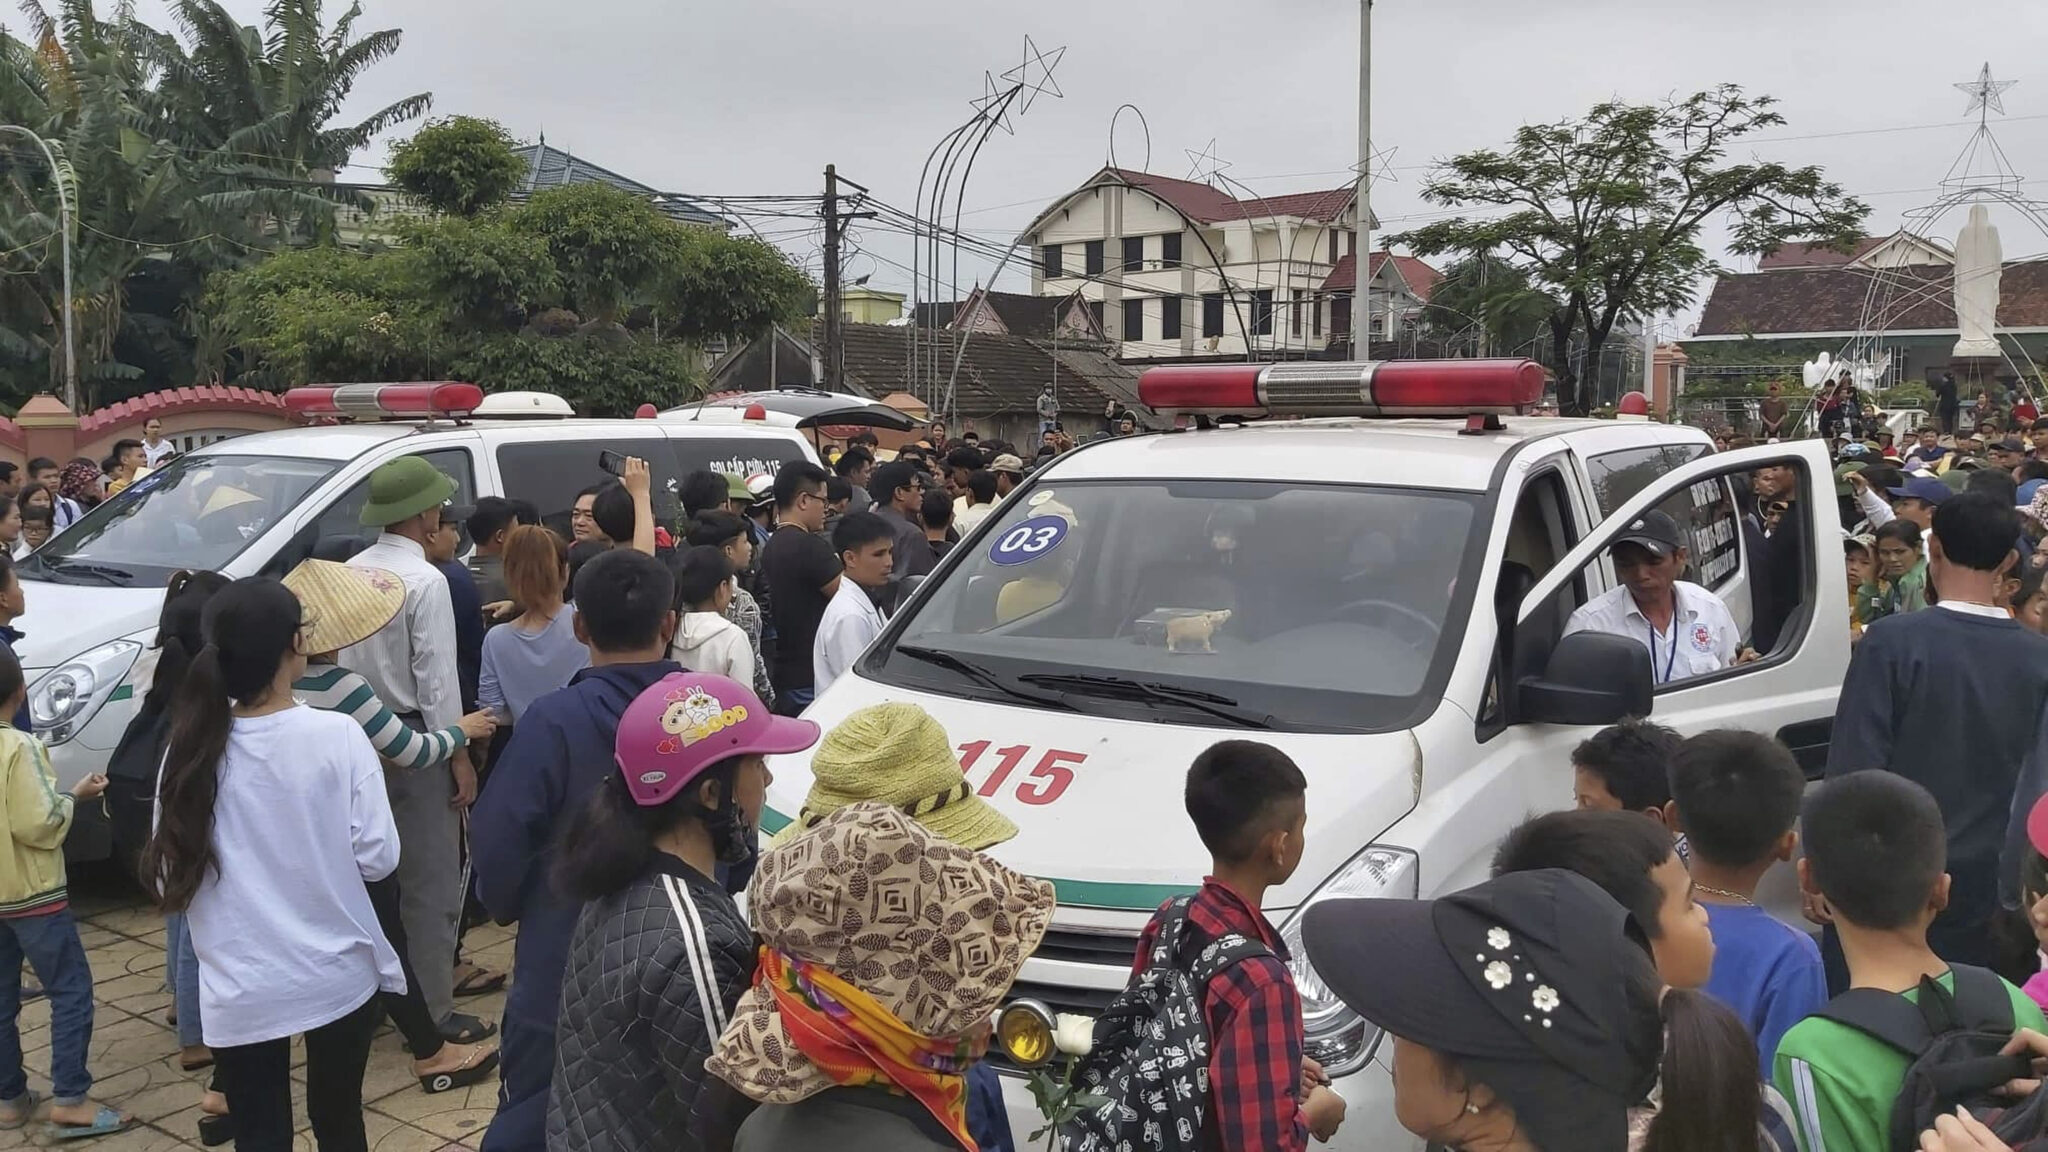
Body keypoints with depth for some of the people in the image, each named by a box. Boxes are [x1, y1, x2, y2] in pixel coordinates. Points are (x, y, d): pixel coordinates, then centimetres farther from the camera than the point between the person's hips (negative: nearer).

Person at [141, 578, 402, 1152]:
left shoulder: (192, 746, -10)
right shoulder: (337, 735, -17)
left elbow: (167, 878, -3)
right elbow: (377, 857, -13)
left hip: (239, 991, 1)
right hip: (338, 976, -1)